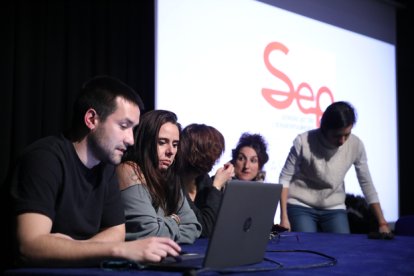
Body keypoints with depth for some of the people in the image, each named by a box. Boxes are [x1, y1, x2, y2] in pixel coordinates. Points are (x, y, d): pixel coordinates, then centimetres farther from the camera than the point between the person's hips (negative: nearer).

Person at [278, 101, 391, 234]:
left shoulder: (356, 145, -11)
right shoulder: (303, 142, -18)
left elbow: (366, 184, -2)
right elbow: (285, 178, -9)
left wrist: (382, 223, -3)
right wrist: (284, 218, -14)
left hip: (334, 209, 3)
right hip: (300, 206, -2)